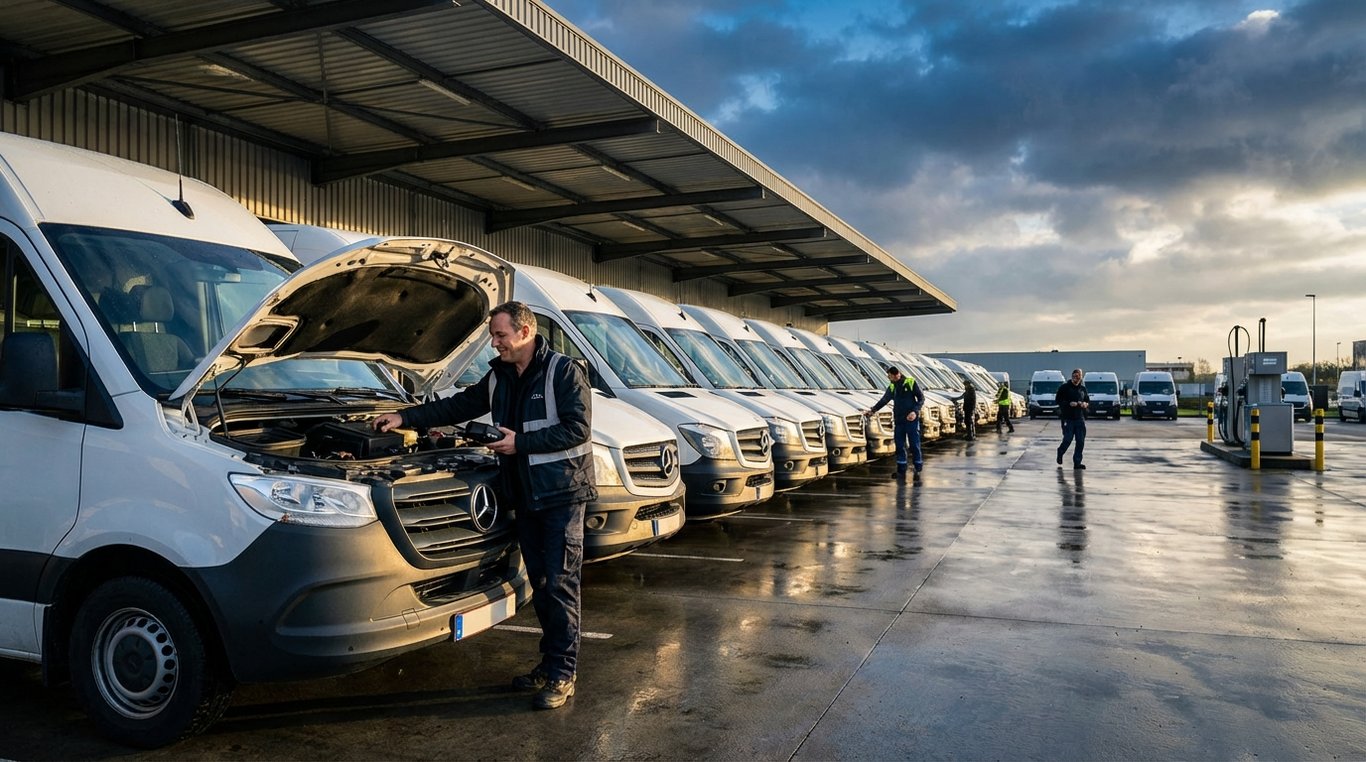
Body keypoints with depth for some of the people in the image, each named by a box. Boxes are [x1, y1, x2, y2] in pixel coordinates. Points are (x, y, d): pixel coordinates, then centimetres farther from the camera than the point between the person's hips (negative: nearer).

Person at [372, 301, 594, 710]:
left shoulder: (563, 371, -11)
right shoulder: (499, 377, 13)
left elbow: (578, 428, -18)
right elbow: (457, 406, 20)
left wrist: (520, 442, -17)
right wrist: (406, 417, 14)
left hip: (561, 492, -7)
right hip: (524, 493, 7)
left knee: (559, 583, -5)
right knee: (540, 582, 12)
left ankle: (562, 675, 2)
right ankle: (549, 664, 22)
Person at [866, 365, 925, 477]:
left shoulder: (911, 382, -8)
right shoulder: (892, 387, 7)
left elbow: (921, 398, -5)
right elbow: (884, 400, 17)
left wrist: (915, 411, -16)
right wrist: (873, 410, 12)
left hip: (911, 419, -5)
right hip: (899, 420, 5)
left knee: (914, 444, -1)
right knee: (899, 445, 6)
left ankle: (918, 468, 10)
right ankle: (901, 469, 14)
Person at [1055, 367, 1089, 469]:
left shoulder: (1082, 389, 14)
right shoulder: (1064, 387, -1)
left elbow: (1088, 400, 22)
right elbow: (1058, 400, -5)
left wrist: (1086, 404, -1)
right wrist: (1069, 403, -18)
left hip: (1080, 418, 5)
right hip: (1068, 418, -4)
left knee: (1081, 441, 0)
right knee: (1068, 439, -7)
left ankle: (1077, 462, 7)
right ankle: (1060, 452, 25)